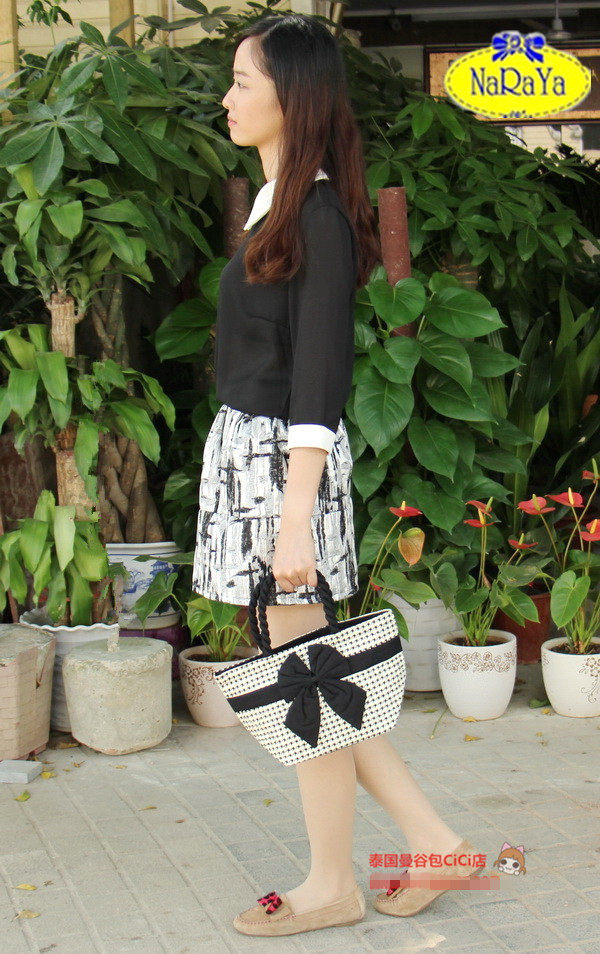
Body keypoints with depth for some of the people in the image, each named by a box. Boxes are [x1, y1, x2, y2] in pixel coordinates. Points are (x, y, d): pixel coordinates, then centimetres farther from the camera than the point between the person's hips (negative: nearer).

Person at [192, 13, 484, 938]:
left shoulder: (320, 214, -13)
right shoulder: (276, 203, 14)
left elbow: (320, 375, -18)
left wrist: (296, 516, -22)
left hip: (286, 457, -10)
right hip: (244, 446, 10)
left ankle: (333, 884, 19)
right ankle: (434, 842, 23)